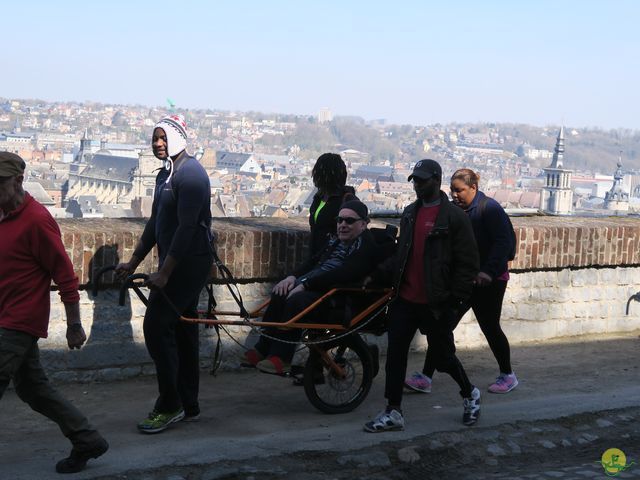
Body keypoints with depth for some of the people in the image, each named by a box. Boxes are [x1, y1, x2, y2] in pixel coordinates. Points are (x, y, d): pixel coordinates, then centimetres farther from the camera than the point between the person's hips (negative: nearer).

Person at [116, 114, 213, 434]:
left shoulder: (190, 173, -16)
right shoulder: (166, 174, 15)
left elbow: (187, 227, -22)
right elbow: (155, 223, 20)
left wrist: (164, 273, -24)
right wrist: (133, 262, 18)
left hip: (189, 262, -10)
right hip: (176, 262, 10)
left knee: (157, 327, -12)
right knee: (182, 330, 13)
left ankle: (170, 405, -5)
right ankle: (189, 406, 20)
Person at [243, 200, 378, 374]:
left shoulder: (366, 246, -10)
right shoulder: (336, 241, 20)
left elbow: (343, 274, -23)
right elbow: (315, 261, 20)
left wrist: (305, 285, -25)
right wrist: (293, 277, -1)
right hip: (314, 288, 9)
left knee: (296, 300, -30)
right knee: (279, 294, -9)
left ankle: (281, 358, -26)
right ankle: (263, 349, -5)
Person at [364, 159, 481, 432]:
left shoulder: (454, 217, -8)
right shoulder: (409, 213, 12)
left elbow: (467, 263, -9)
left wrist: (455, 300, -13)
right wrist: (377, 274, 3)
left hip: (435, 304, -5)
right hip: (405, 299, 6)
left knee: (443, 356, 7)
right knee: (395, 354, 1)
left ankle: (470, 395, 33)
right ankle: (393, 413, 9)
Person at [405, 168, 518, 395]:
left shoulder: (489, 208, -12)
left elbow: (504, 242, -19)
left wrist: (488, 271, -27)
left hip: (488, 280, -6)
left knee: (490, 327, 4)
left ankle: (507, 376, 23)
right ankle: (425, 377, 0)